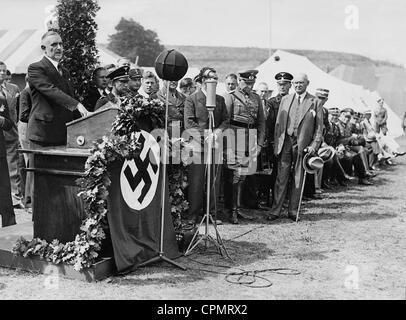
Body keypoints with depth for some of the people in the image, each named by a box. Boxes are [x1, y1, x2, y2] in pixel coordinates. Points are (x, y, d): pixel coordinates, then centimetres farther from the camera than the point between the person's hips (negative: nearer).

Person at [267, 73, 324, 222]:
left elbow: (319, 127, 3)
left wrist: (314, 145, -7)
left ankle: (293, 210, 14)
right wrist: (277, 143, 3)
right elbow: (278, 123, 11)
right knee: (281, 177, 0)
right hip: (285, 142, 2)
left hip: (303, 145, -1)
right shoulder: (285, 100, 12)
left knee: (298, 179, 5)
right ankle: (275, 210, 4)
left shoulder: (315, 102, 4)